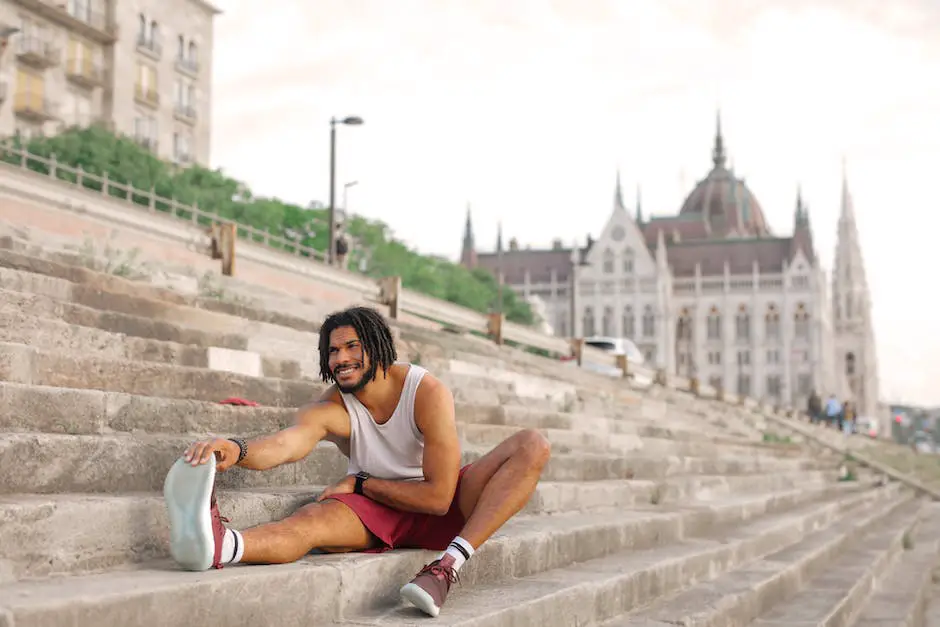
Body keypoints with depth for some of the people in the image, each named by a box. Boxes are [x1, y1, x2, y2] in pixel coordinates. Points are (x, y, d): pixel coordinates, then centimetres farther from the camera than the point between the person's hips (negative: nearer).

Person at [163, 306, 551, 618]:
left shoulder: (427, 392, -18)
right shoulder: (332, 409, -12)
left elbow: (439, 497, -20)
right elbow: (287, 442, -36)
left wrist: (359, 482, -16)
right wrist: (237, 450, -58)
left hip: (439, 508, 0)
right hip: (375, 510, 0)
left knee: (532, 446, -22)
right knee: (312, 519, -33)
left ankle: (449, 564, -39)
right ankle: (218, 545, -68)